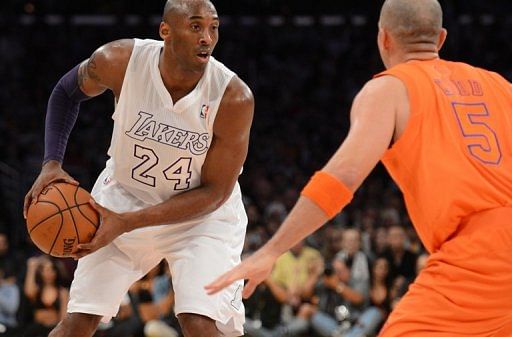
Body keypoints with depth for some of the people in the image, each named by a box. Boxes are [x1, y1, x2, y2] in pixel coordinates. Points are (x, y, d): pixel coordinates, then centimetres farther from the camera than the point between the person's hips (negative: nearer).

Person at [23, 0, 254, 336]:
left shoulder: (234, 97, -28)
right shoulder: (119, 62, -22)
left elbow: (215, 192, -20)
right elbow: (68, 92, 2)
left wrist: (126, 223, -27)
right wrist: (51, 164, -12)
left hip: (202, 214, -2)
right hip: (125, 192, 2)